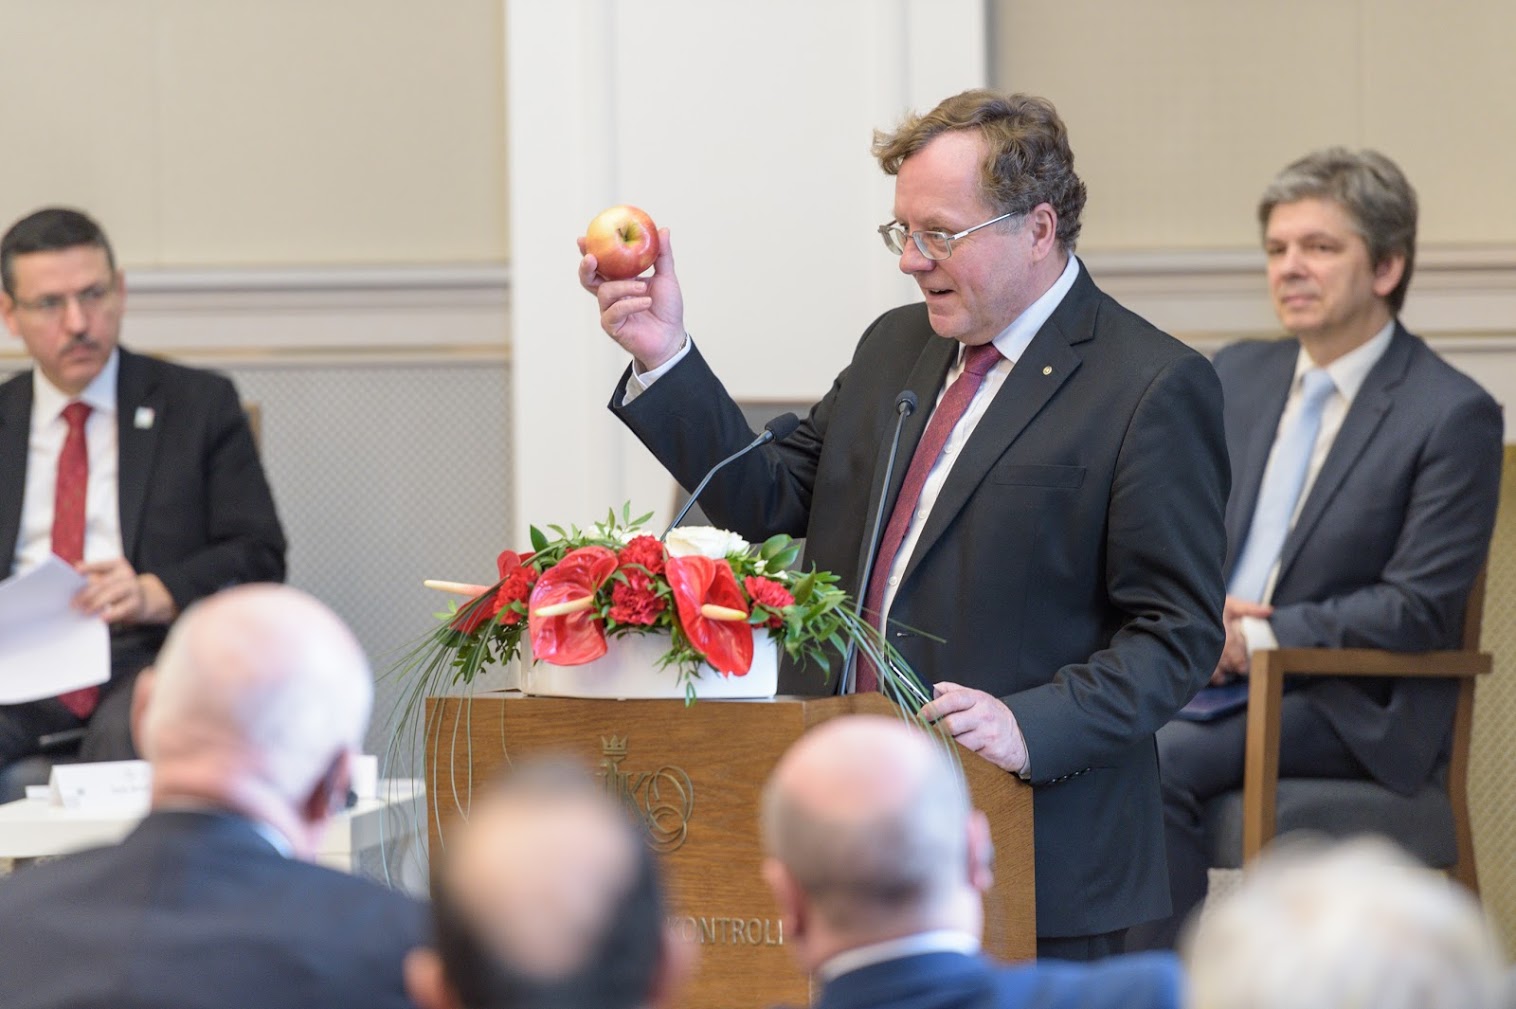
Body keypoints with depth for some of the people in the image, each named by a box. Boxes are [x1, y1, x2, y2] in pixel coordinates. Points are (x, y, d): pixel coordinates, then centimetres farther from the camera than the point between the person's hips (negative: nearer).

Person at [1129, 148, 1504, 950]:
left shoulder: (1453, 416, -6)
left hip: (1348, 713, -5)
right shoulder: (1238, 375, 14)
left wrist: (1259, 637, -15)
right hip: (1202, 675, 5)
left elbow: (1419, 608, -12)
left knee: (1156, 762, -30)